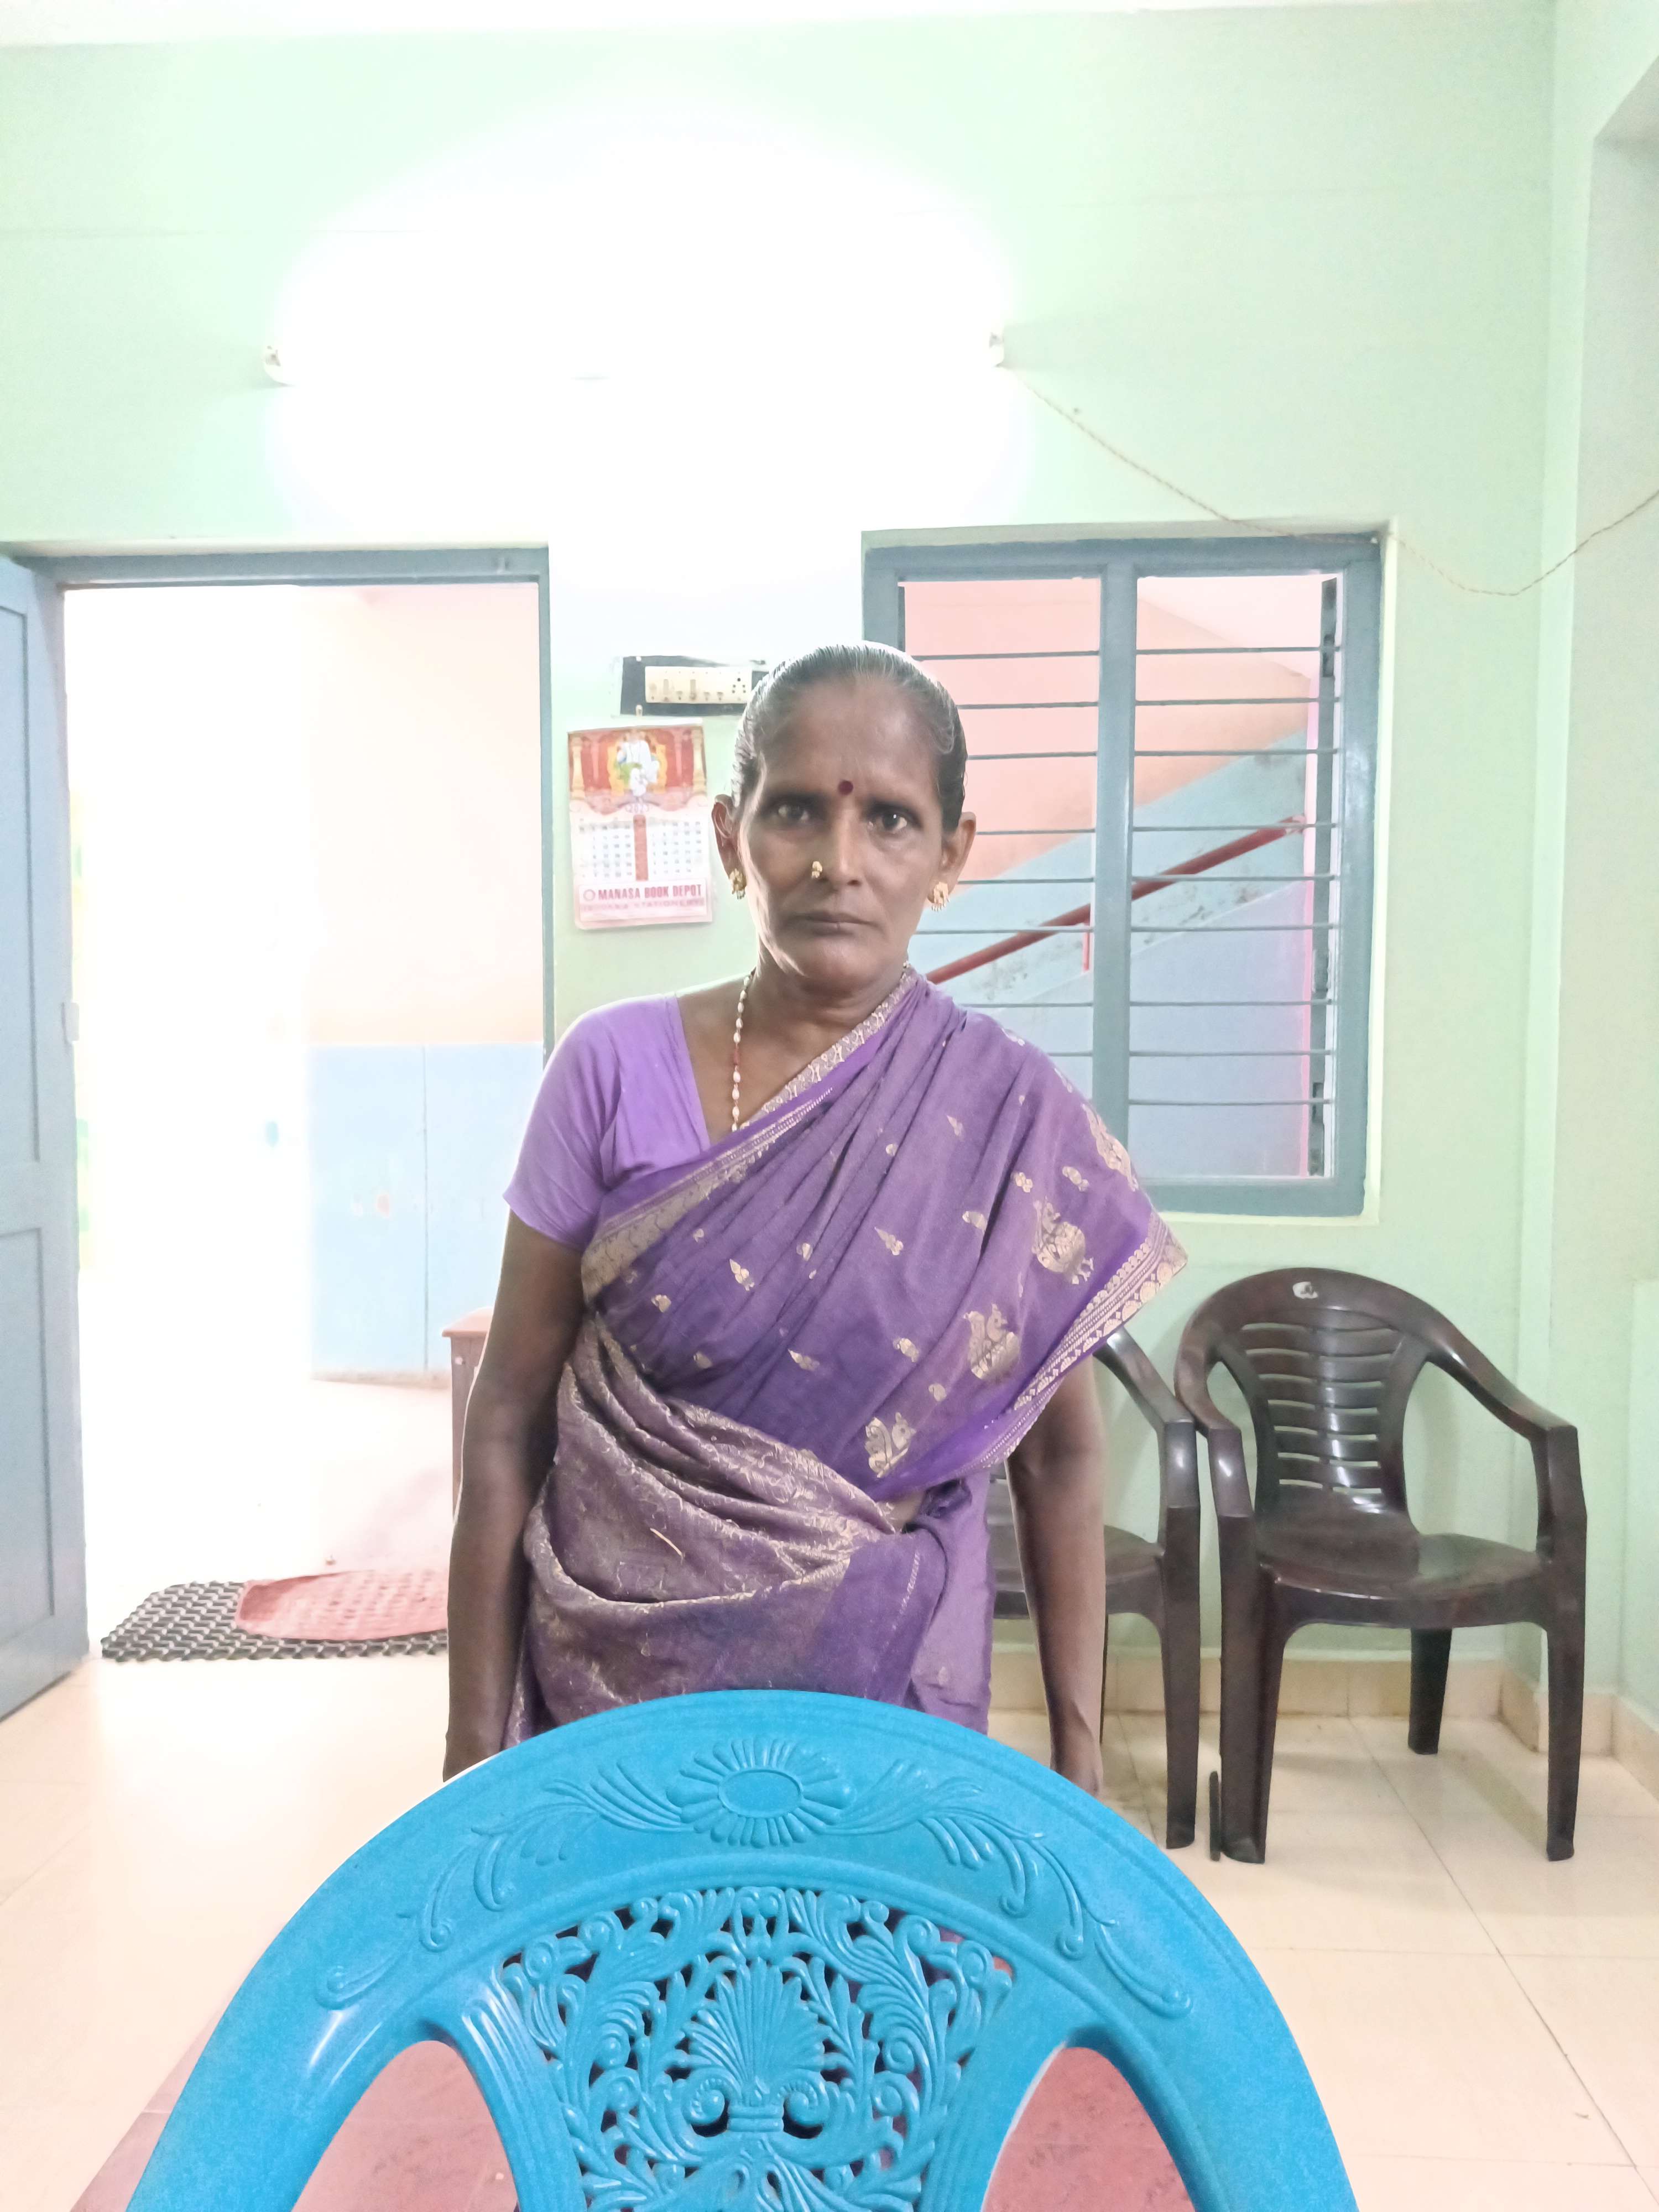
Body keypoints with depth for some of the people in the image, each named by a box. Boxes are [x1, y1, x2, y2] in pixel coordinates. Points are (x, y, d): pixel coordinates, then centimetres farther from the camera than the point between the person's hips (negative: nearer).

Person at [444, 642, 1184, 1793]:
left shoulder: (1014, 1113, -10)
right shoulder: (615, 1069, -10)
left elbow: (1058, 1453, -1)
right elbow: (509, 1420, -5)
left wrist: (1078, 1754, 0)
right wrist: (477, 1747, -3)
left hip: (888, 1693, 0)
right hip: (613, 1682, 0)